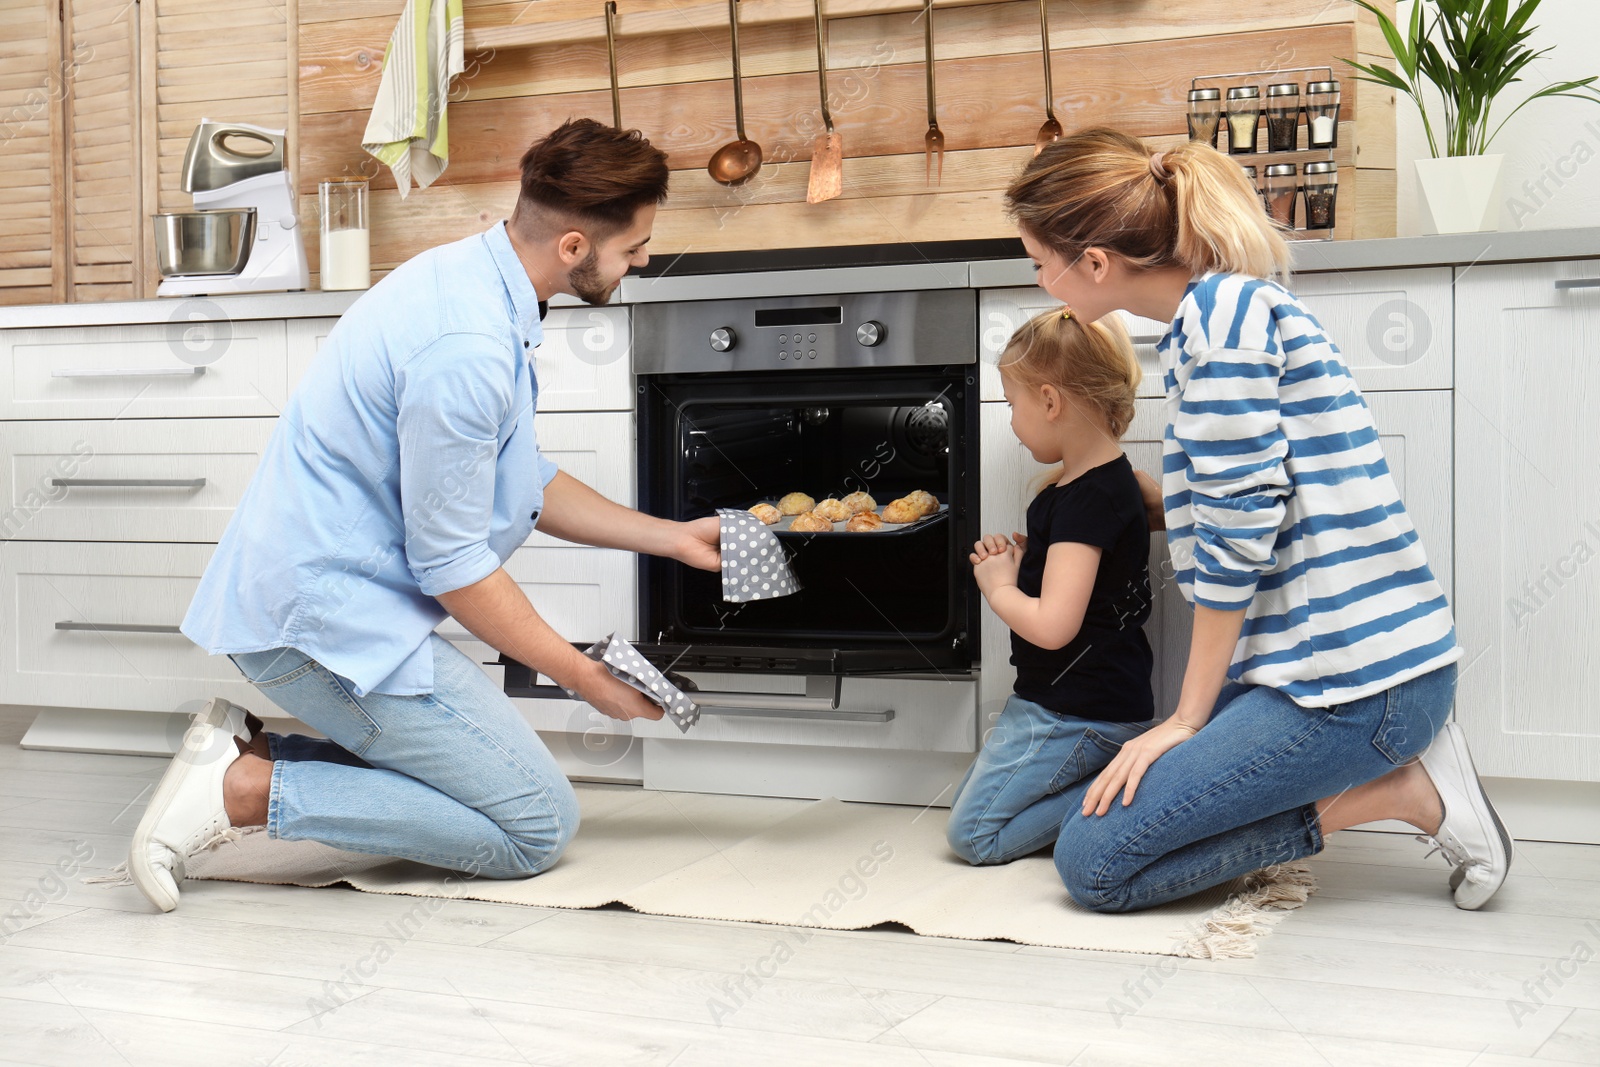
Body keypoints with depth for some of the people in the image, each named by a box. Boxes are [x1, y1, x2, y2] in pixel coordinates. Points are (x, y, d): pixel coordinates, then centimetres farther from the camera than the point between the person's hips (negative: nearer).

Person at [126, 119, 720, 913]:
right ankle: (247, 789, -8)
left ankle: (249, 752, 11)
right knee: (538, 825, -5)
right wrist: (585, 676, -8)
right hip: (328, 616, -10)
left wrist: (671, 539, 16)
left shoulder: (471, 276, 8)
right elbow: (451, 565, -19)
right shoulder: (467, 347, -25)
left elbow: (524, 484, 18)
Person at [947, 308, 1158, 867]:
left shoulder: (1090, 497, -23)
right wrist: (1016, 560, 4)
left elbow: (1052, 625, -29)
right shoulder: (1094, 480, 9)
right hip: (1064, 700, 11)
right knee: (967, 798, 18)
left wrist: (997, 586, -10)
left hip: (1078, 714, -11)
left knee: (973, 834, -7)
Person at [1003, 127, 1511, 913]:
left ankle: (1400, 795, -3)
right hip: (1315, 653, 10)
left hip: (1353, 677, -10)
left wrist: (1188, 718, -10)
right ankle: (1394, 759, 8)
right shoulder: (1223, 306, 14)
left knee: (1093, 861, -10)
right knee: (1096, 808, 8)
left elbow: (1237, 532, -18)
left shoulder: (1222, 308, -16)